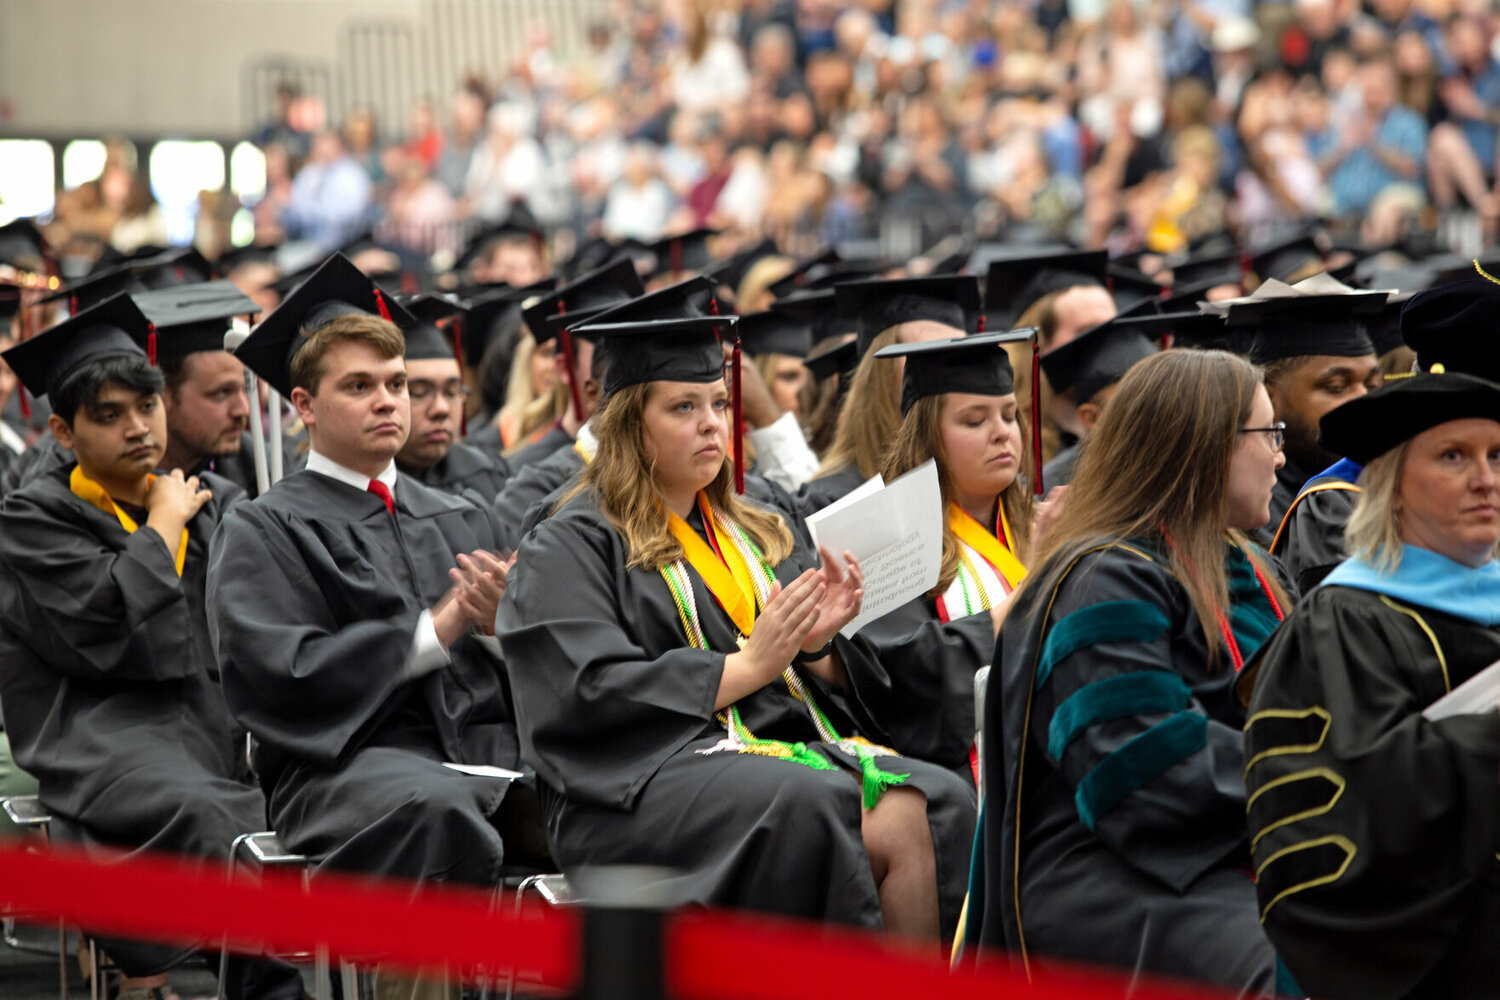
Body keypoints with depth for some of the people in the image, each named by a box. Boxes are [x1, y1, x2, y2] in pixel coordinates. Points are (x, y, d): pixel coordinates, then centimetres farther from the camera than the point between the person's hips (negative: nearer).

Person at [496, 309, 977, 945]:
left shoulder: (758, 535, 24)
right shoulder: (570, 549, 5)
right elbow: (591, 694, -9)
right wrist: (747, 666, -12)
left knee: (939, 802, -25)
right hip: (649, 777, -6)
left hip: (798, 747, 6)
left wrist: (818, 644, -3)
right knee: (816, 803, -36)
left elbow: (827, 684, 21)